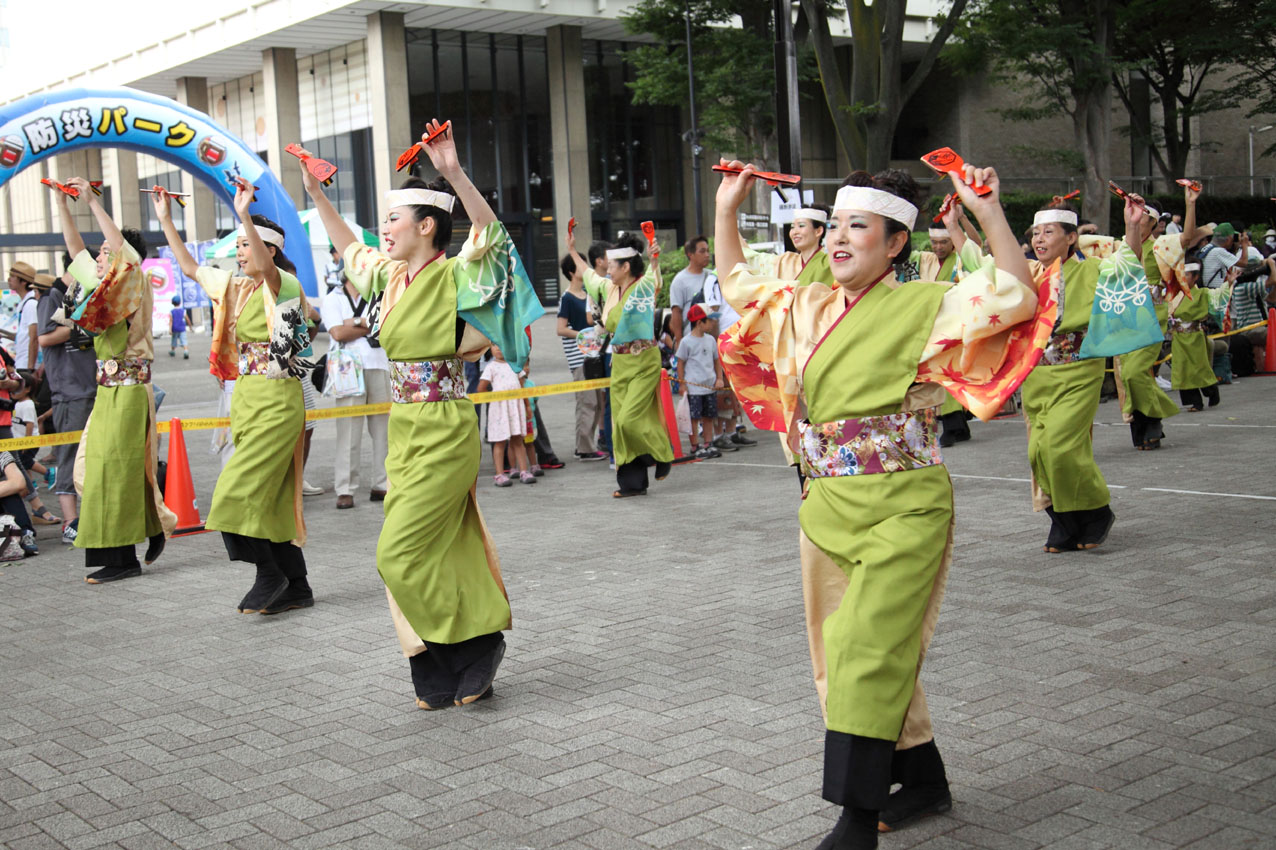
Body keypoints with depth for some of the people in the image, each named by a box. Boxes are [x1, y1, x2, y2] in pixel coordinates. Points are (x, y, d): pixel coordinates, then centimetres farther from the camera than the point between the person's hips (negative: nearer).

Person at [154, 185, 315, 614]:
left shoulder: (281, 284, -11)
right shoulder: (235, 286, 13)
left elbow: (263, 266, -34)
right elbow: (190, 268, 24)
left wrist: (245, 215, -43)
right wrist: (167, 221, 22)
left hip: (277, 401, -9)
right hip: (246, 398, 9)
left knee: (239, 491, -12)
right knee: (270, 496, 9)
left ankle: (270, 575, 1)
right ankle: (296, 586, 15)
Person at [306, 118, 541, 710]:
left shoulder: (452, 278, -12)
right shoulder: (393, 278, 11)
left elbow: (491, 233, -29)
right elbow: (349, 249, 29)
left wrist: (454, 173, -40)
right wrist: (316, 194, 28)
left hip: (444, 434, -8)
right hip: (404, 432, 8)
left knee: (403, 554, -7)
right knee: (439, 551, 10)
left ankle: (480, 640, 8)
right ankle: (440, 676, 18)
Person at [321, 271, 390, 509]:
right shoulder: (333, 299, 9)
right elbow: (338, 333, -6)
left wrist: (357, 323, -5)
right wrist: (369, 326, 0)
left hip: (378, 367, 4)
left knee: (384, 427, 3)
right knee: (349, 430, -7)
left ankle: (382, 484, 11)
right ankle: (345, 491, -4)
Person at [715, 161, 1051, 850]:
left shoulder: (923, 307, -7)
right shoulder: (808, 310, 11)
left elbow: (1018, 301, -15)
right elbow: (738, 287, 24)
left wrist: (989, 213, -20)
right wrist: (726, 209, 19)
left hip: (902, 509, -7)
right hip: (828, 506, 7)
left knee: (868, 650, -12)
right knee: (842, 654, 12)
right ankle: (923, 780, 29)